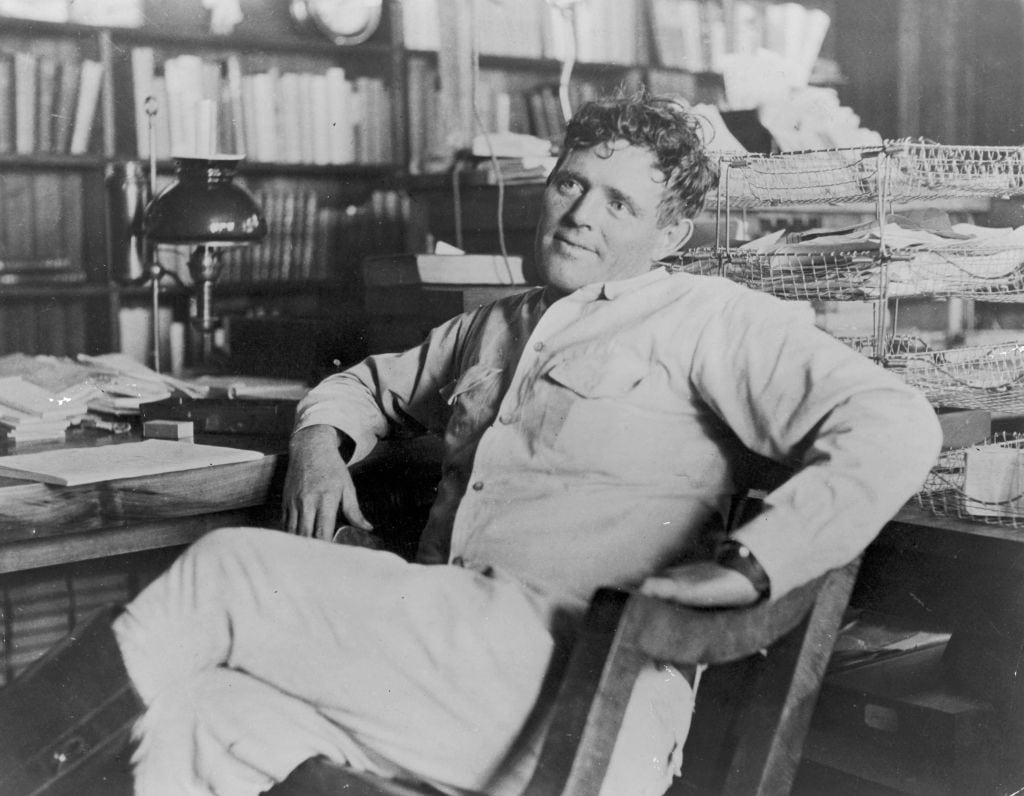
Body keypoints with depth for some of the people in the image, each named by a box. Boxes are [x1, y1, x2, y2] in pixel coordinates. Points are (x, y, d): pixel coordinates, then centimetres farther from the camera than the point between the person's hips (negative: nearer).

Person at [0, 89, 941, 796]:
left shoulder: (708, 320, 3)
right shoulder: (496, 328, 24)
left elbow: (895, 424, -8)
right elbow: (372, 383, 40)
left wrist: (745, 566, -19)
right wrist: (321, 437, 15)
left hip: (566, 680, -6)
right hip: (444, 653, 7)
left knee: (229, 568, -16)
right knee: (196, 720, -21)